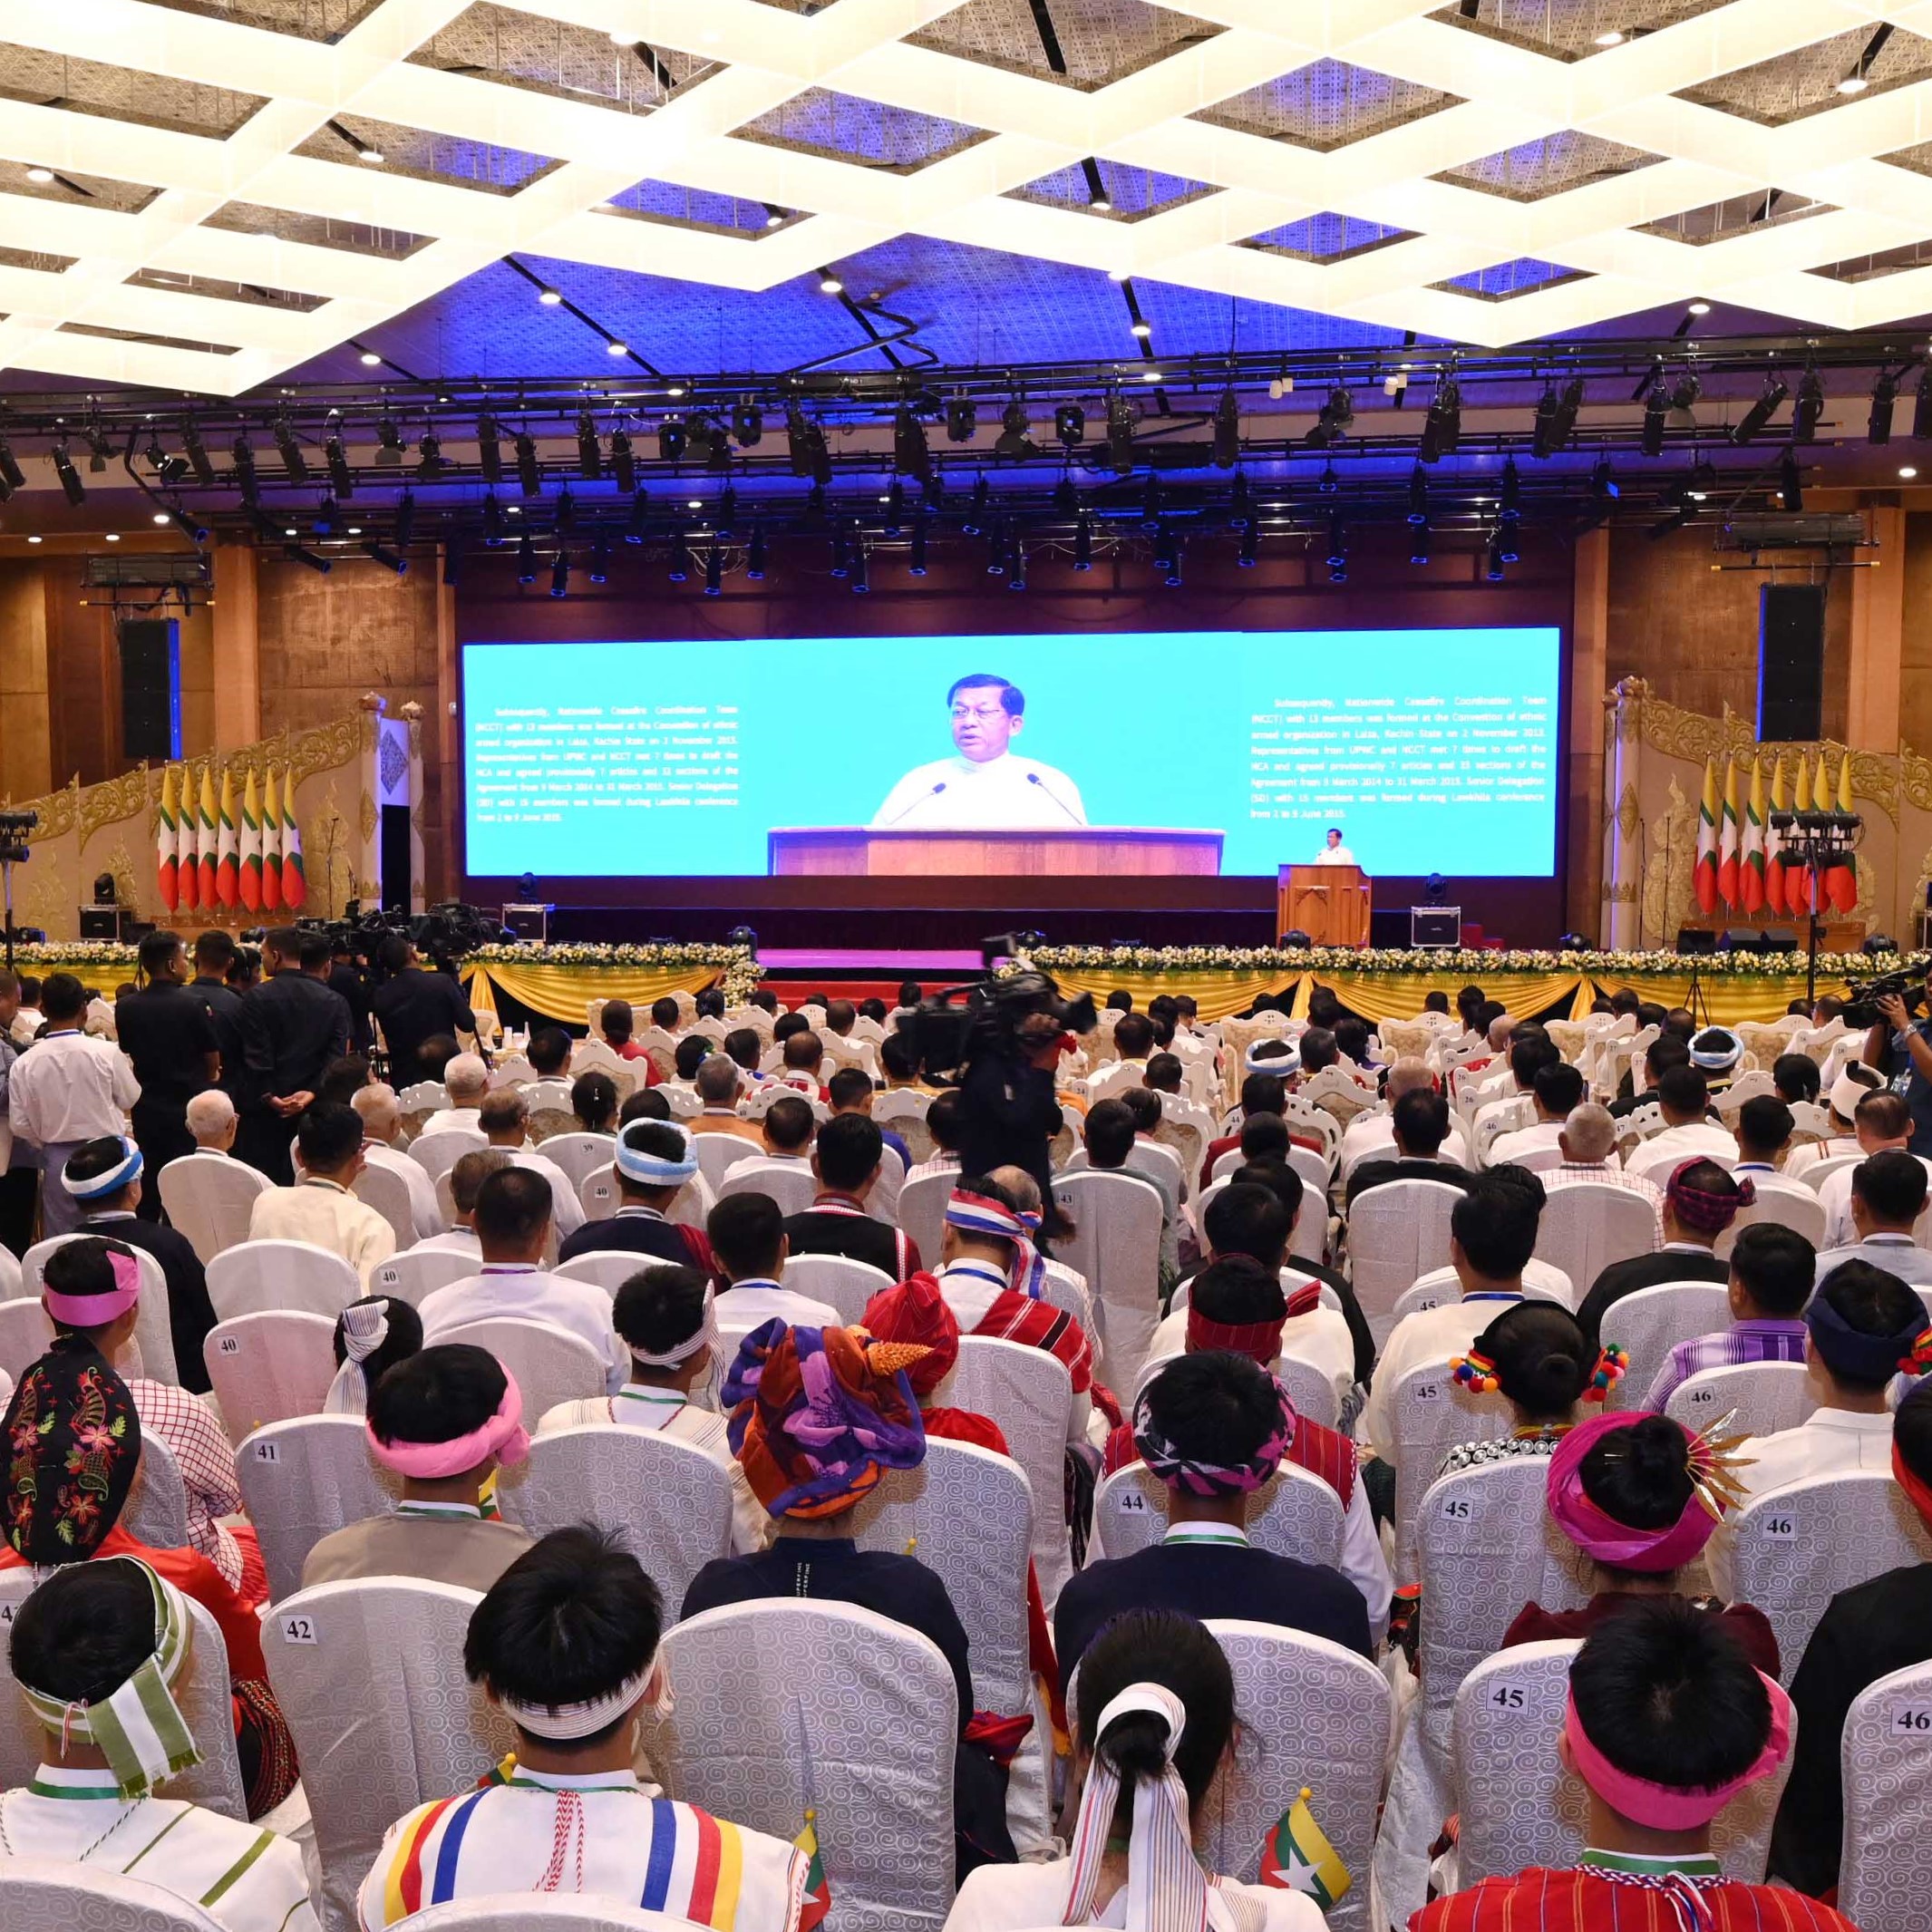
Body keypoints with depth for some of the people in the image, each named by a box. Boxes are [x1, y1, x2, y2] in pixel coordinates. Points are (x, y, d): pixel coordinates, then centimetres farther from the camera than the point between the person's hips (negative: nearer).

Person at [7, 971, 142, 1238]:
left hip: (57, 1160, 2)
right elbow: (130, 1098, -1)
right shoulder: (107, 1052, -15)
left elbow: (20, 1125, -2)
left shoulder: (24, 1064, -9)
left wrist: (48, 1144, 15)